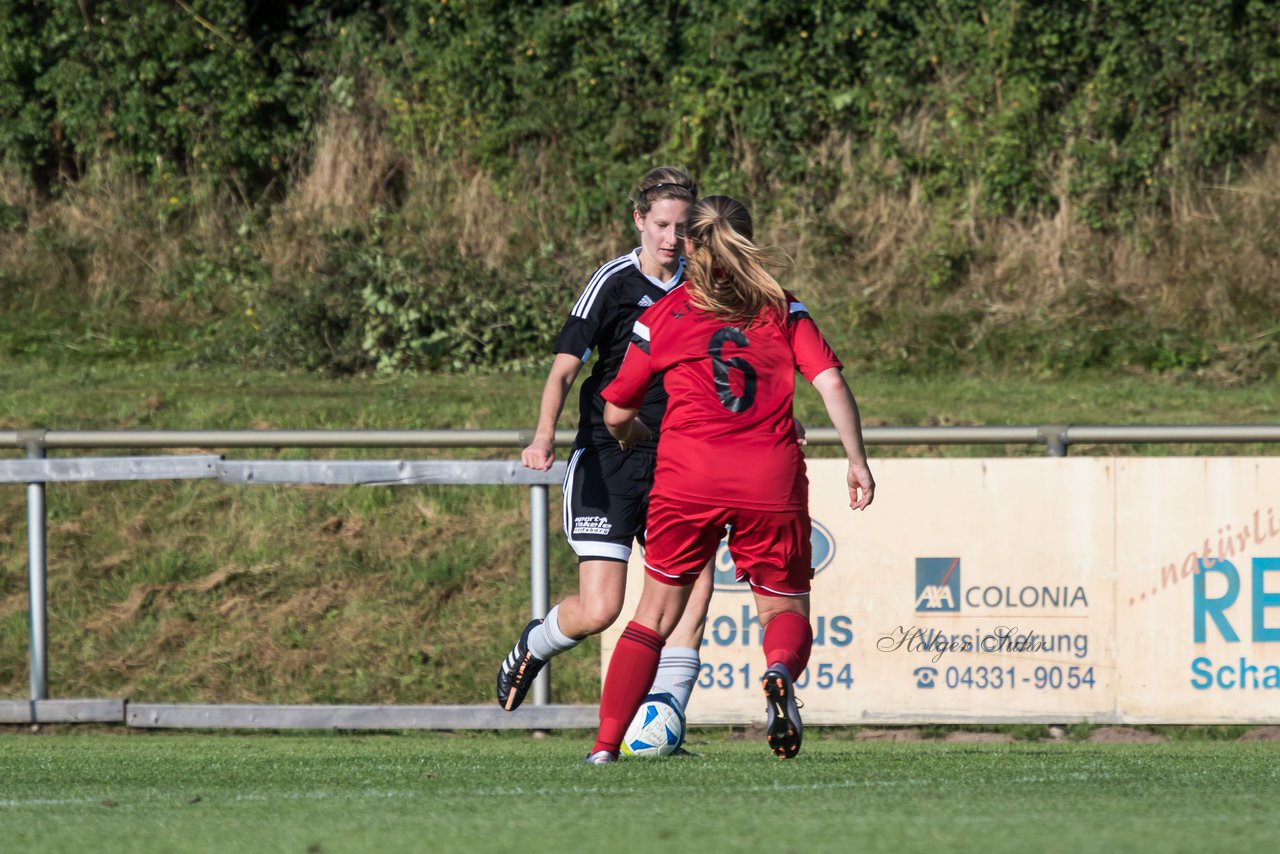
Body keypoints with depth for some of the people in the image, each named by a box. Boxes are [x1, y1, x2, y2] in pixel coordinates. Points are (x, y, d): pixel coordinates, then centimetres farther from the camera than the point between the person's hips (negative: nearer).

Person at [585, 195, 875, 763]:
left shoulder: (661, 317, 12)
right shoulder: (782, 309, 12)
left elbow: (616, 414, 17)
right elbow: (830, 382, 0)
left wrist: (634, 438, 39)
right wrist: (857, 461, 4)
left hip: (687, 480, 0)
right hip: (771, 481, 0)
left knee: (655, 614, 12)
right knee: (785, 609, 13)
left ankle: (606, 743, 1)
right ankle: (780, 672, -23)